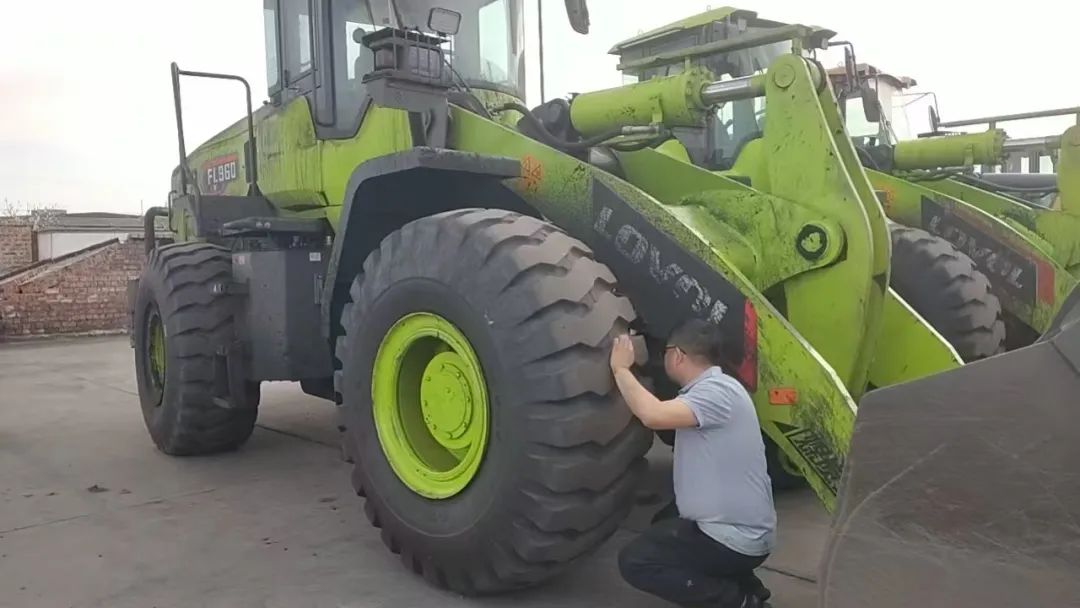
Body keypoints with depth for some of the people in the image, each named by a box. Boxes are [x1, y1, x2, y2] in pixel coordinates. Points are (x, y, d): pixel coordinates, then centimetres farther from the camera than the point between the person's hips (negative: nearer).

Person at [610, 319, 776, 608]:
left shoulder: (717, 391, -22)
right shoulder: (707, 389, 10)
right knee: (661, 529, 30)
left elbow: (654, 415, -36)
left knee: (634, 560, -6)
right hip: (742, 528, 10)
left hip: (737, 539, -10)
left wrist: (621, 369, -22)